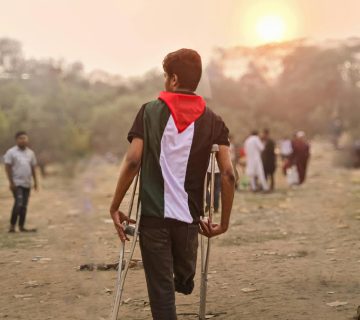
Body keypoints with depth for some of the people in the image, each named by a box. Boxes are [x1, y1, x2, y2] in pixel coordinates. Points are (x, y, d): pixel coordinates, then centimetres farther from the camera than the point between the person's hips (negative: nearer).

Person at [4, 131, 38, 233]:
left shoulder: (30, 153, 12)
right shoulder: (11, 152, -3)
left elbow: (33, 168, 17)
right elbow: (8, 168, -6)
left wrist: (35, 181, 11)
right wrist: (11, 182, -13)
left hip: (27, 183, 5)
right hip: (17, 183, -5)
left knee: (24, 206, 6)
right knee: (19, 203, -17)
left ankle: (21, 226, 13)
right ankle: (12, 226, -11)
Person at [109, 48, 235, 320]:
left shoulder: (150, 111, 2)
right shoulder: (213, 121, 5)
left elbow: (133, 161, -8)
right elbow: (228, 174, -4)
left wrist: (115, 207, -1)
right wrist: (224, 222, 5)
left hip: (153, 215, -1)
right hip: (189, 217, 1)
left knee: (161, 290, 3)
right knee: (184, 279, 27)